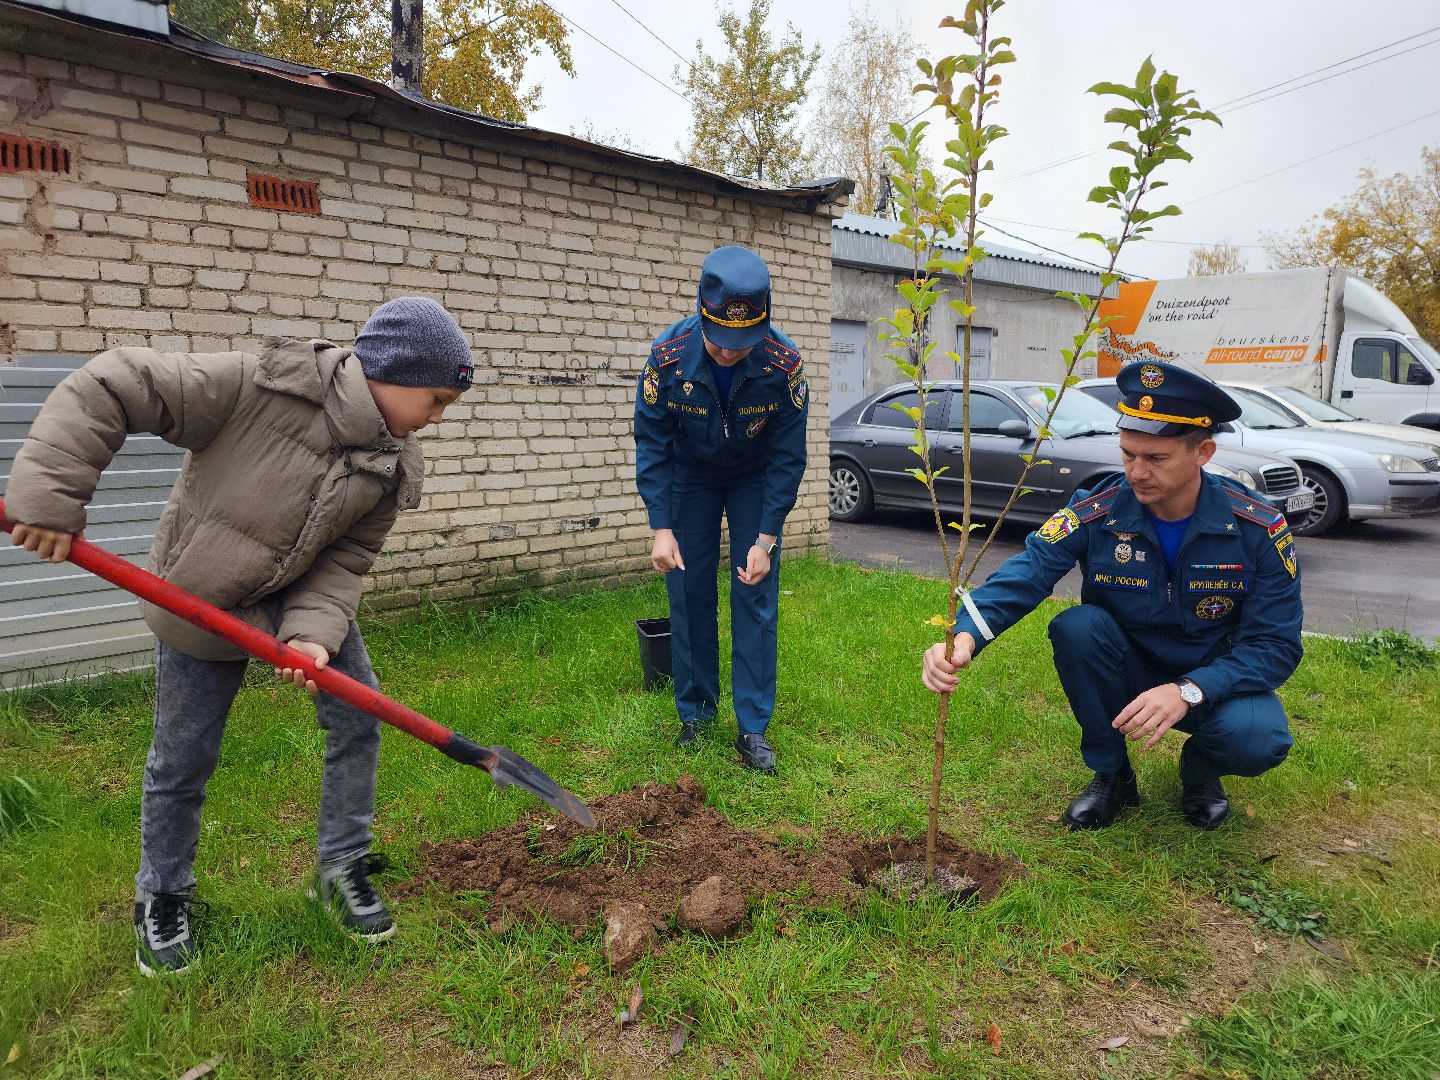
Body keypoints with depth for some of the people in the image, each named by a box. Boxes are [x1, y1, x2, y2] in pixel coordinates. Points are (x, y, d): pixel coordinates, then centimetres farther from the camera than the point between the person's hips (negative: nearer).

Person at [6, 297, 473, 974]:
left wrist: (313, 632, -26)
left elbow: (344, 560, -10)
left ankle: (341, 869, 22)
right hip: (199, 602, -4)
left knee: (357, 720, 2)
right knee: (181, 763, 7)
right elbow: (106, 390, -23)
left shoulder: (393, 466, -12)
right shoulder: (262, 385, -28)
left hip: (307, 600, 5)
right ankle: (161, 897, 33)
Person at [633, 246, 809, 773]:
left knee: (756, 597, -5)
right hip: (690, 474, 1)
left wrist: (766, 539, -21)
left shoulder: (784, 363, -29)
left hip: (756, 478, -1)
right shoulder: (668, 357, -28)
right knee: (689, 592, 1)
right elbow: (652, 445, -16)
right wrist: (661, 527, -22)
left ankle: (753, 727, 4)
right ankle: (694, 710, 18)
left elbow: (788, 457, -19)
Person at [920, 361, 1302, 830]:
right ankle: (1111, 774, -6)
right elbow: (1022, 576, -34)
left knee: (1258, 738, -33)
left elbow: (1276, 644, -17)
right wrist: (964, 637, -54)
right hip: (1128, 675, 1)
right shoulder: (1096, 514, -19)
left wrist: (1188, 691, -34)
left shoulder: (1259, 528, -18)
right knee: (1077, 626, -30)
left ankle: (1200, 767, 7)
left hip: (1214, 683, -1)